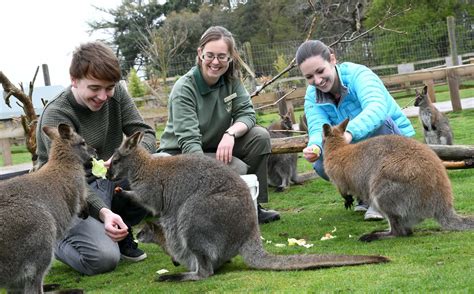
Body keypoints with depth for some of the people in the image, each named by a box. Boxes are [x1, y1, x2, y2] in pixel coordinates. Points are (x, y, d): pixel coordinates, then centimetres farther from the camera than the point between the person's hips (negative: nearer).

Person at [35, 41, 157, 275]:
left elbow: (145, 134, -8)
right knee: (103, 259, -29)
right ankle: (52, 241, 5)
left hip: (110, 181, 6)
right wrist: (102, 212, -47)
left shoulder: (115, 93, -3)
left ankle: (121, 232, 2)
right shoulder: (56, 115, -22)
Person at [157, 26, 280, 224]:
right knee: (237, 168, -29)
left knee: (260, 136, -15)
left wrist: (231, 133, -33)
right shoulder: (183, 89, -23)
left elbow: (247, 113, -9)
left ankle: (252, 207, -4)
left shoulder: (231, 80, -5)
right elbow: (189, 140, -31)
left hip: (217, 147, 6)